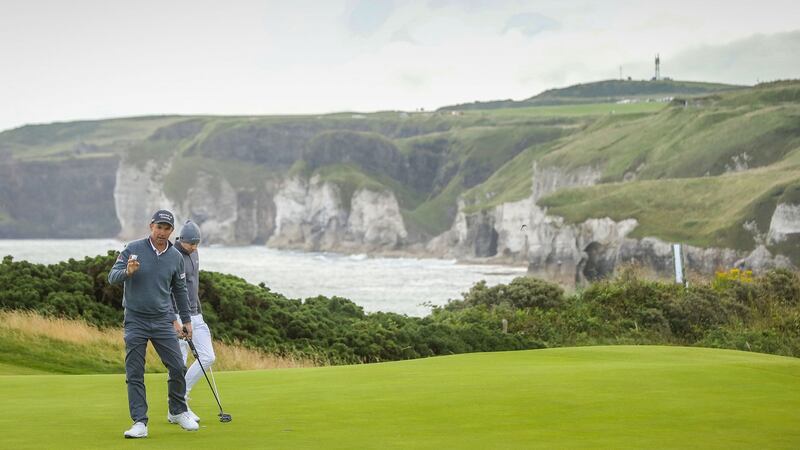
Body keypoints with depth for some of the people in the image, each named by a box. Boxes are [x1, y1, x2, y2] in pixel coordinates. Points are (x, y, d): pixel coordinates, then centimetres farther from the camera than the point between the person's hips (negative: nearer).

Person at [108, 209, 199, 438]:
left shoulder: (176, 257, 3)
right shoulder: (133, 249, -6)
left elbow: (180, 290, 15)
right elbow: (112, 277, -7)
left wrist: (186, 320, 17)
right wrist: (127, 272, -29)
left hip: (163, 321, 2)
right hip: (135, 321, -2)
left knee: (178, 368, 0)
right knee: (135, 374, -3)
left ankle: (178, 411, 21)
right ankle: (140, 422, 1)